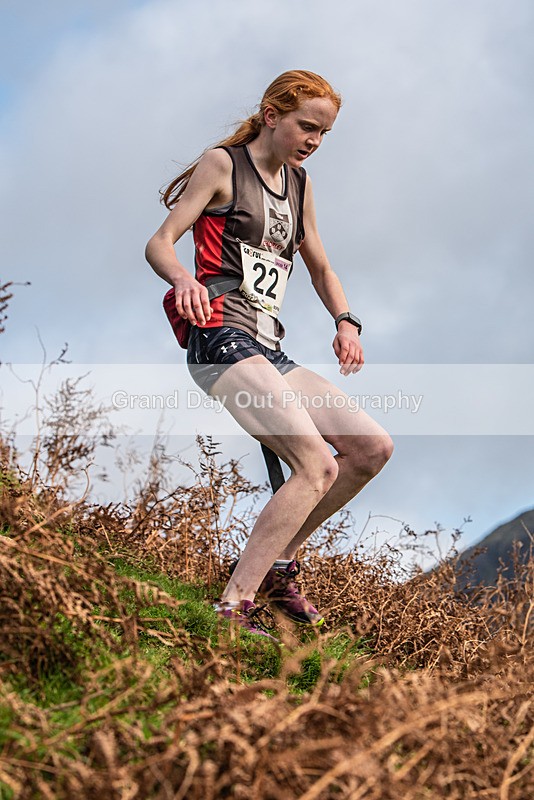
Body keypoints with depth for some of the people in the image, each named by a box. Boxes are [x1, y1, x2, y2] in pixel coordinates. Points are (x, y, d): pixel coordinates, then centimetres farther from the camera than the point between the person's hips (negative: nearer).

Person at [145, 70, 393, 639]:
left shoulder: (298, 183, 22)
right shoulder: (223, 164, 1)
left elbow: (320, 267, 29)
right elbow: (159, 244, -5)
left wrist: (345, 320, 8)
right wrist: (184, 278, -29)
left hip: (267, 351, 8)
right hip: (221, 338, -8)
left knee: (373, 448, 3)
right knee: (318, 465, -23)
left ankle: (277, 561, 11)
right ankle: (232, 607, -24)